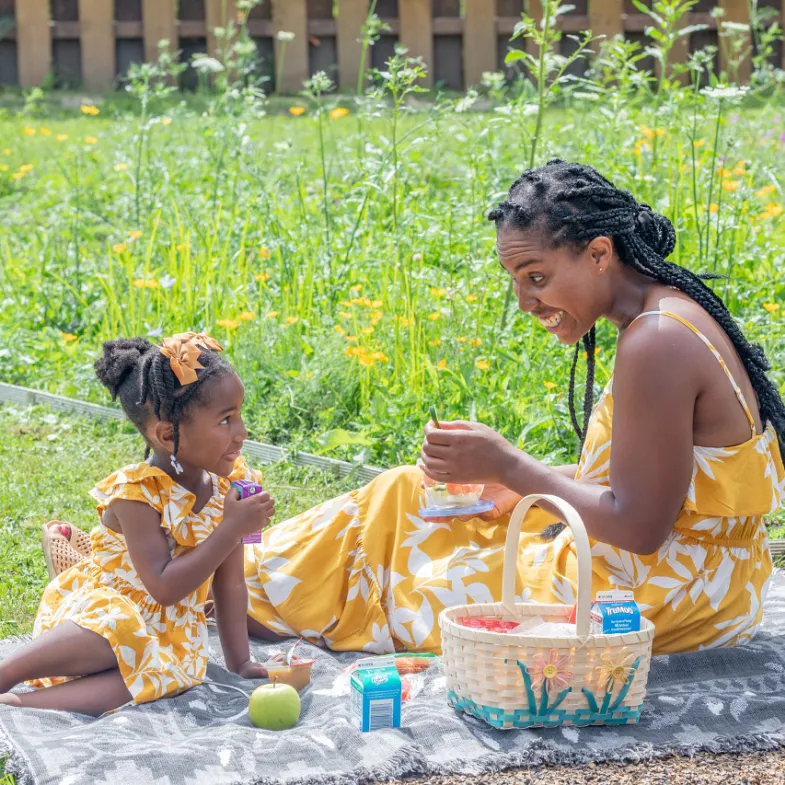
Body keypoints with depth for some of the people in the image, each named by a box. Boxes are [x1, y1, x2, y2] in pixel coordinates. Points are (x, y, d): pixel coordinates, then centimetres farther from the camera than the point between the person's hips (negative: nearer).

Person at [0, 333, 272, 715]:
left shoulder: (230, 486, 0)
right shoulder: (137, 493, -18)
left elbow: (229, 585, 7)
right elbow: (164, 587, -26)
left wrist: (240, 662, 5)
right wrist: (232, 530, -27)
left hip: (167, 628, 5)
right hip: (96, 605, -5)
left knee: (175, 669, -32)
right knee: (119, 628, -41)